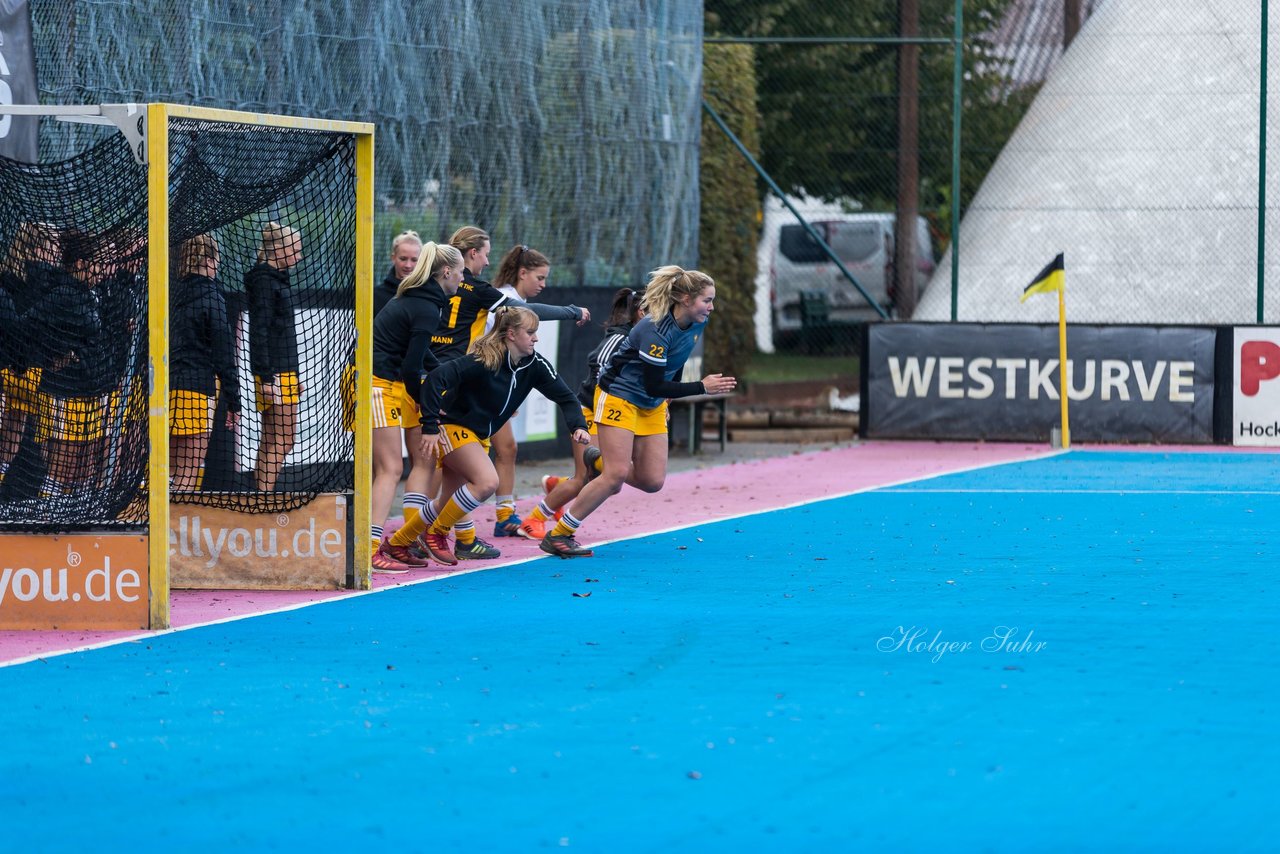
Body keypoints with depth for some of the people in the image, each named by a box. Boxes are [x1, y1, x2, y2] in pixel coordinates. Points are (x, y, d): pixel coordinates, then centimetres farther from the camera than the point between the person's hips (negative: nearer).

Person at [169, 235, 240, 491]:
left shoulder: (174, 294, 12)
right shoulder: (211, 297, -7)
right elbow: (224, 352, -8)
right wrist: (233, 401, -4)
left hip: (168, 388, 7)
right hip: (197, 388, -7)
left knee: (172, 468, 13)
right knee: (190, 470, -7)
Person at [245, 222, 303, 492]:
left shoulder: (277, 278, 17)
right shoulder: (264, 281, -12)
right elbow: (259, 331, -18)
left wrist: (294, 376, 25)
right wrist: (267, 378, -22)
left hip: (284, 371, 10)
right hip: (275, 372, -10)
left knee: (270, 441, 9)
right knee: (283, 440, -9)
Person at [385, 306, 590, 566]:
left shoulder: (534, 365, -5)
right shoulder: (484, 360, -25)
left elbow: (564, 396, 2)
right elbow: (436, 379, -29)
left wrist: (578, 426, -17)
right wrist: (430, 427, -30)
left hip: (479, 435, 8)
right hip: (452, 426, -8)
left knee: (449, 502, 12)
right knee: (487, 481, -26)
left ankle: (397, 543, 27)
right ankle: (436, 533, -9)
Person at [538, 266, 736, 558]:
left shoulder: (697, 324, -5)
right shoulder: (655, 331, -30)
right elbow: (654, 386, -29)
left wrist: (666, 401, 20)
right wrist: (702, 388, -31)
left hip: (652, 407, 8)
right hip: (619, 397, -8)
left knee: (652, 481, 0)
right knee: (617, 474, -16)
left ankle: (599, 462, 27)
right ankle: (557, 536, -7)